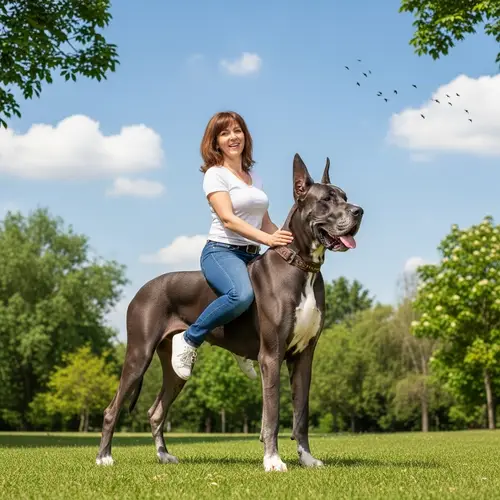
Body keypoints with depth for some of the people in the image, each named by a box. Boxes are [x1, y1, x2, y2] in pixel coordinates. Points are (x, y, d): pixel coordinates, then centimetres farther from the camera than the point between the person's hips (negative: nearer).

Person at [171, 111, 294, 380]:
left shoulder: (254, 177, 18)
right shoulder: (215, 174, -3)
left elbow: (265, 221, 20)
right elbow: (228, 219, -16)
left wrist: (288, 240, 1)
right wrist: (267, 238, -27)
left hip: (252, 256, 8)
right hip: (221, 252, -7)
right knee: (242, 294, -38)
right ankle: (189, 340, -17)